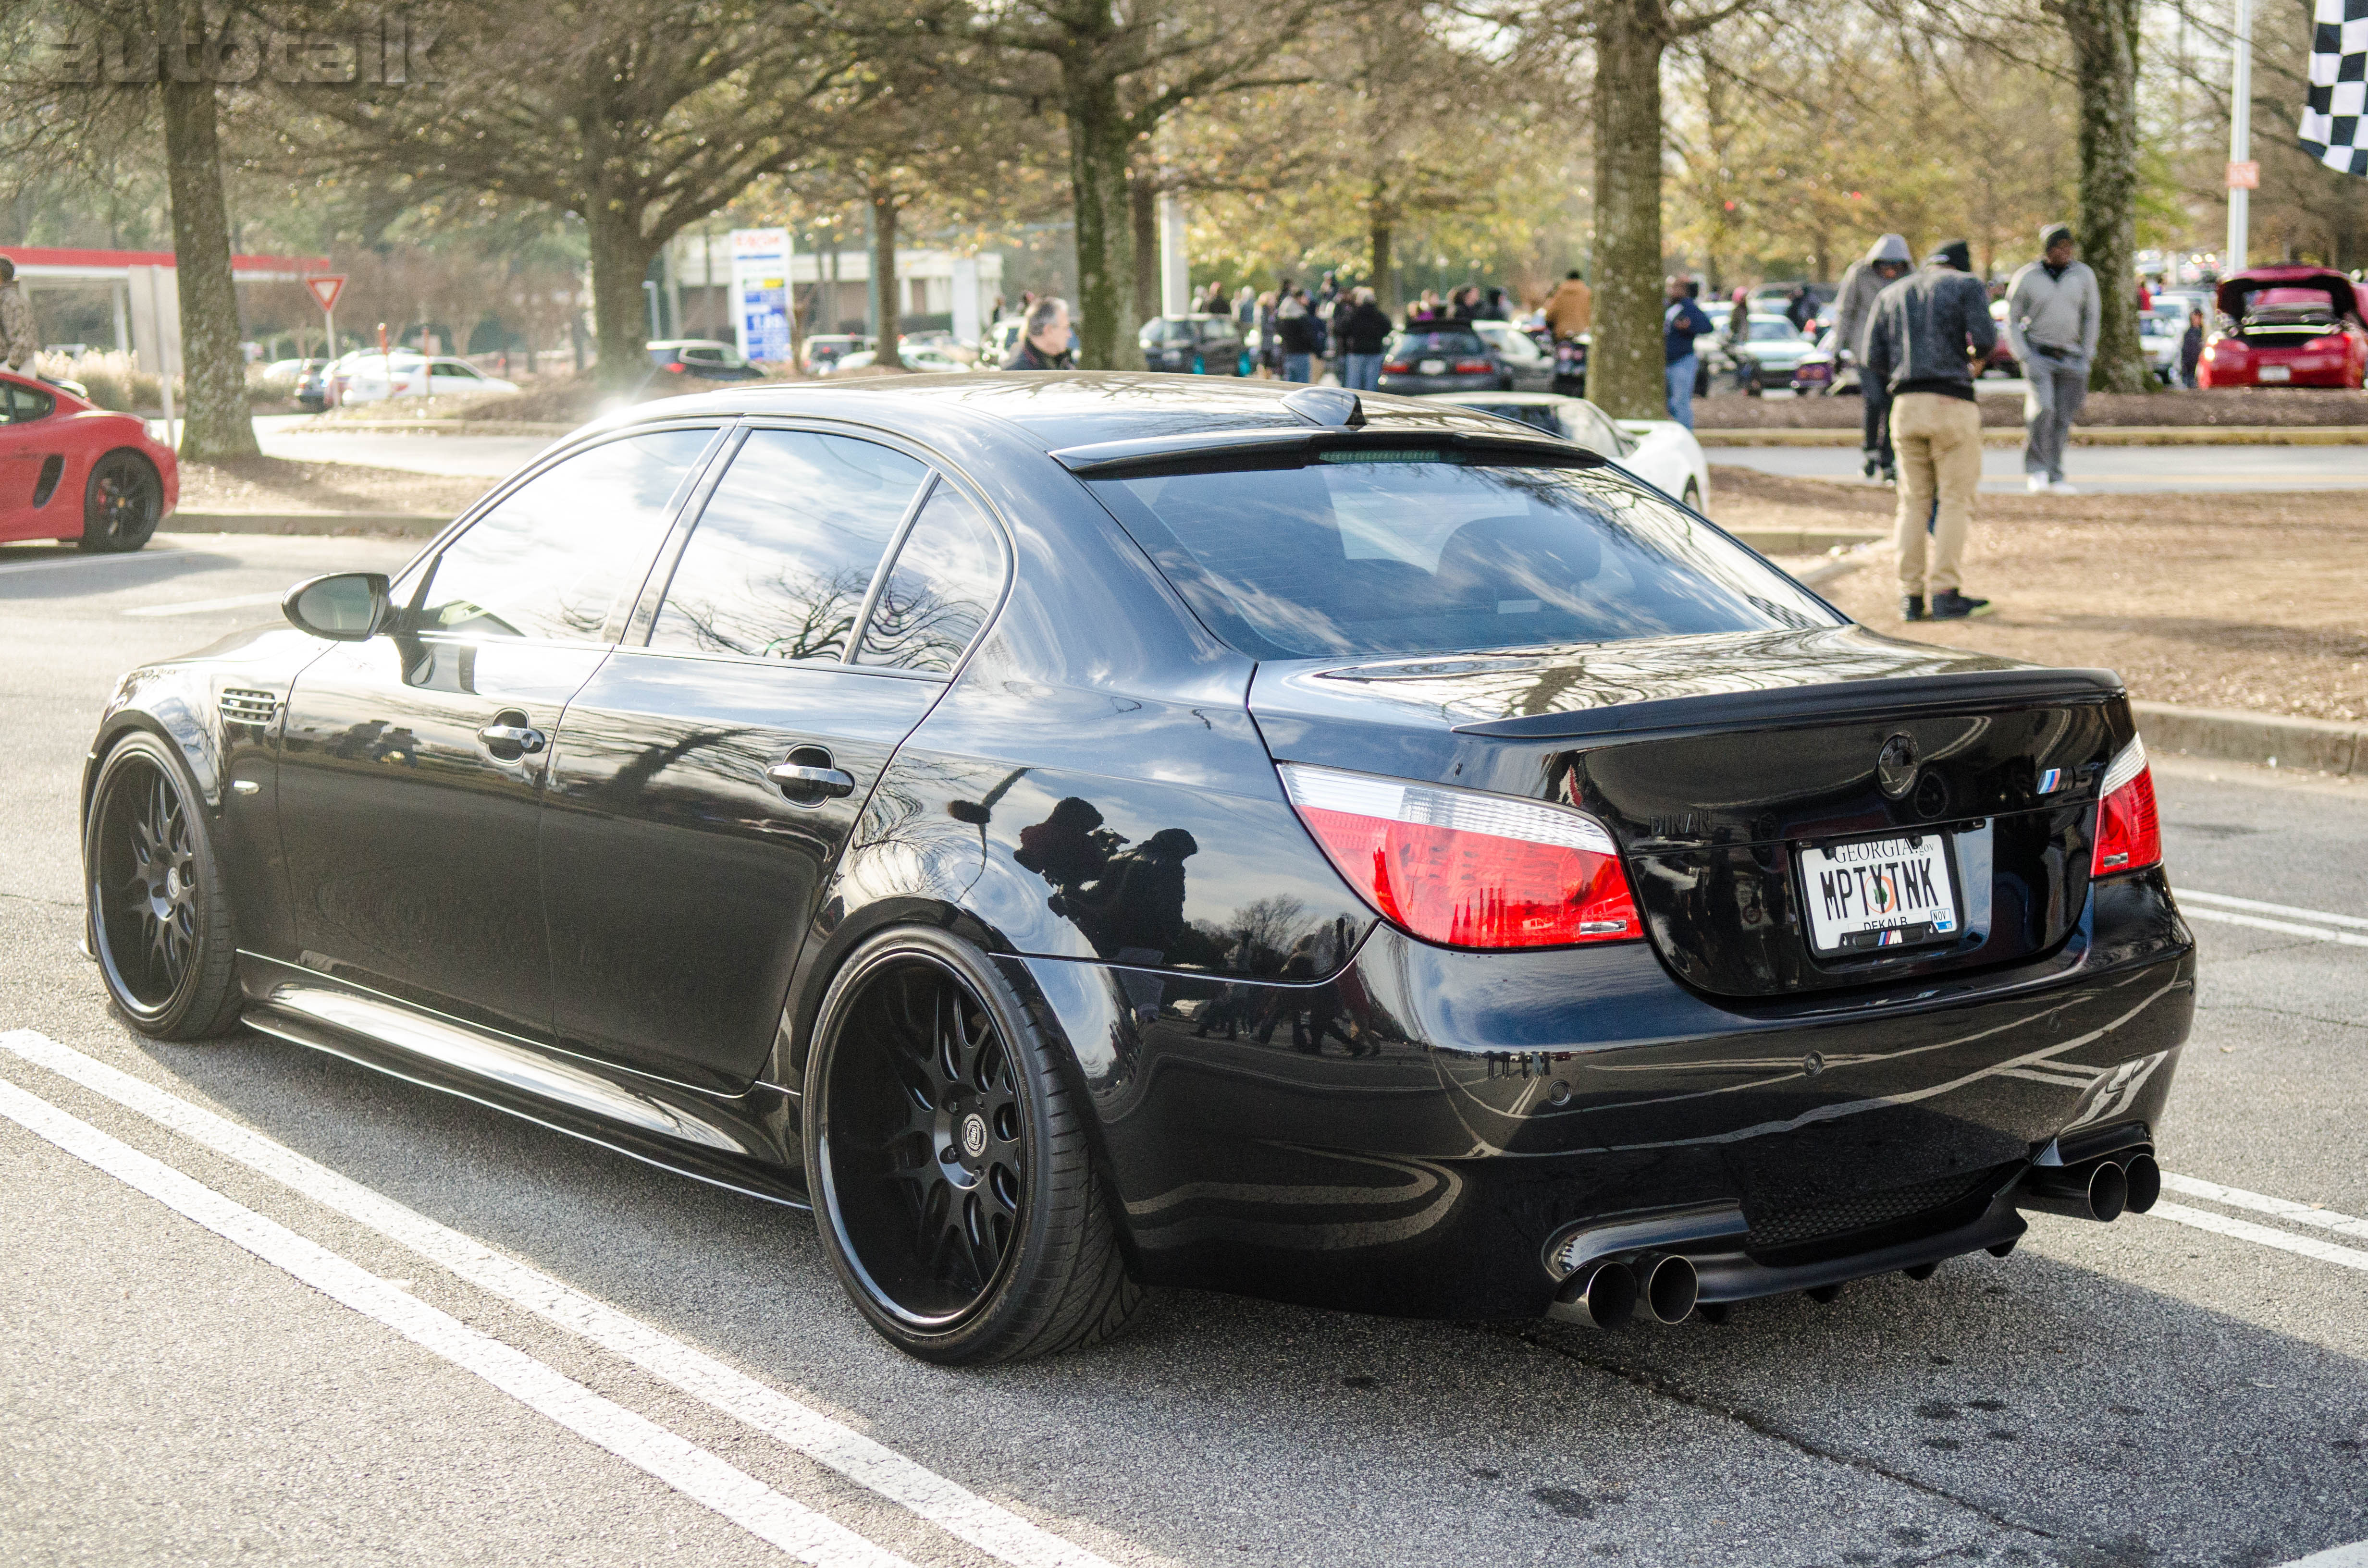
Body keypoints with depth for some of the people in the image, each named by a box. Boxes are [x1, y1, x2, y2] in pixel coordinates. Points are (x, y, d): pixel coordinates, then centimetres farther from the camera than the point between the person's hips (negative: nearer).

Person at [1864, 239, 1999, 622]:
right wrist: (1975, 357, 13)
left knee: (1914, 501, 9)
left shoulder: (1890, 295, 19)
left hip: (1905, 404, 4)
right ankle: (1945, 592, -4)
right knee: (1954, 499, 0)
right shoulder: (1967, 285, 7)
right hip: (1952, 403, -4)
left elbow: (1875, 358, 10)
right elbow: (1984, 338, -7)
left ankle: (1910, 594, 6)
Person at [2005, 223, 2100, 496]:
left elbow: (2091, 316, 11)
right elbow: (2012, 320, 2)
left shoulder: (2084, 275, 2)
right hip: (2038, 355, -3)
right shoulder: (2026, 278, -4)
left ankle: (2055, 477, 14)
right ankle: (2035, 469, -9)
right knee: (2043, 407, -22)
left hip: (2071, 357, 3)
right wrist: (2024, 357, -8)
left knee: (2063, 419, 4)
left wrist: (2087, 355, 4)